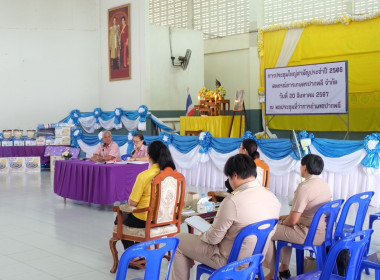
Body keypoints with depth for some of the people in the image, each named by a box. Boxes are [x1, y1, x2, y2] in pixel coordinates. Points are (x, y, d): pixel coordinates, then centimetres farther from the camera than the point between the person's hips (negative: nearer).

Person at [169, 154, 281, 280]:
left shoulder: (233, 201, -29)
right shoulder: (272, 197, -7)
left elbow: (213, 238, -18)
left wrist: (202, 235, 4)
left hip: (231, 261, -7)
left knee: (179, 241, 7)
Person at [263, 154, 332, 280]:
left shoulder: (304, 187, -22)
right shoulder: (325, 185, 6)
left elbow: (293, 220, -20)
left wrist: (281, 222, 2)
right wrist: (286, 217, 16)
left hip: (309, 235, -9)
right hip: (324, 233, 9)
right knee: (286, 227, 31)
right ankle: (284, 268, 34)